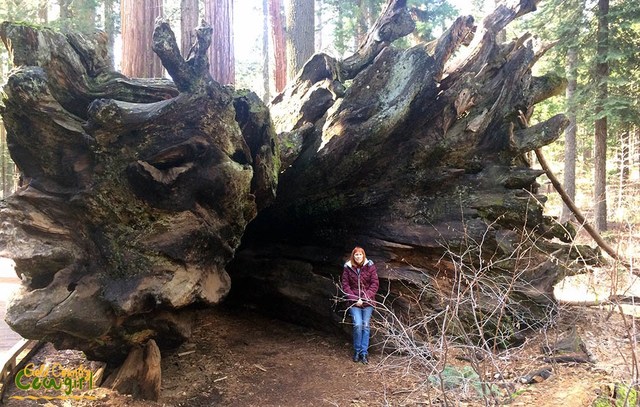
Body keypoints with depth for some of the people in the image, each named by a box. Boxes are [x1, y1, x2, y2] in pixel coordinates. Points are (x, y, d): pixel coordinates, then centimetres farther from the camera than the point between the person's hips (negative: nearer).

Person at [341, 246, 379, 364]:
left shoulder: (370, 266, -3)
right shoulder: (347, 268, -1)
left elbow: (375, 284, -4)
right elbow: (345, 285, 0)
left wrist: (364, 299, -12)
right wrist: (354, 299, -10)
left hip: (368, 302, 0)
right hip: (354, 302, 0)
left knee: (366, 326, 1)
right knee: (358, 325, -11)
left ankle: (364, 352, 12)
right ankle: (357, 351, 8)